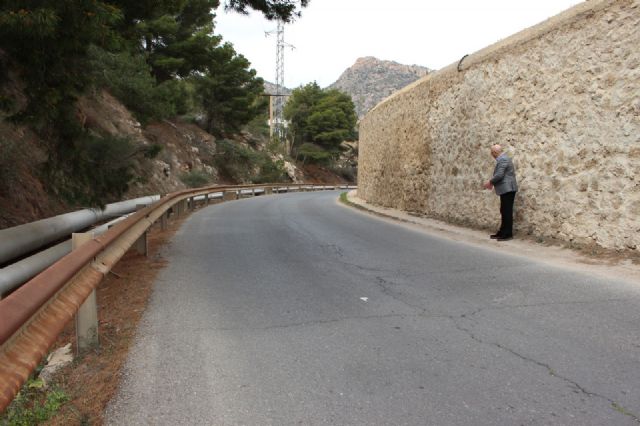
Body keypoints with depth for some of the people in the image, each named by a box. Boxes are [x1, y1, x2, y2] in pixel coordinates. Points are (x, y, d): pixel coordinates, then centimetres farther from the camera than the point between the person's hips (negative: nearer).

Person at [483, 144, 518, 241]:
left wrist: (490, 182, -8)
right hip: (506, 189, 11)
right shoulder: (502, 158, 18)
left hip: (507, 189, -11)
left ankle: (508, 234, -2)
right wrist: (492, 182, 15)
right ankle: (502, 232, 19)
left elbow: (499, 175, -22)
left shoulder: (502, 159, -15)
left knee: (507, 212, -6)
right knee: (504, 211, 13)